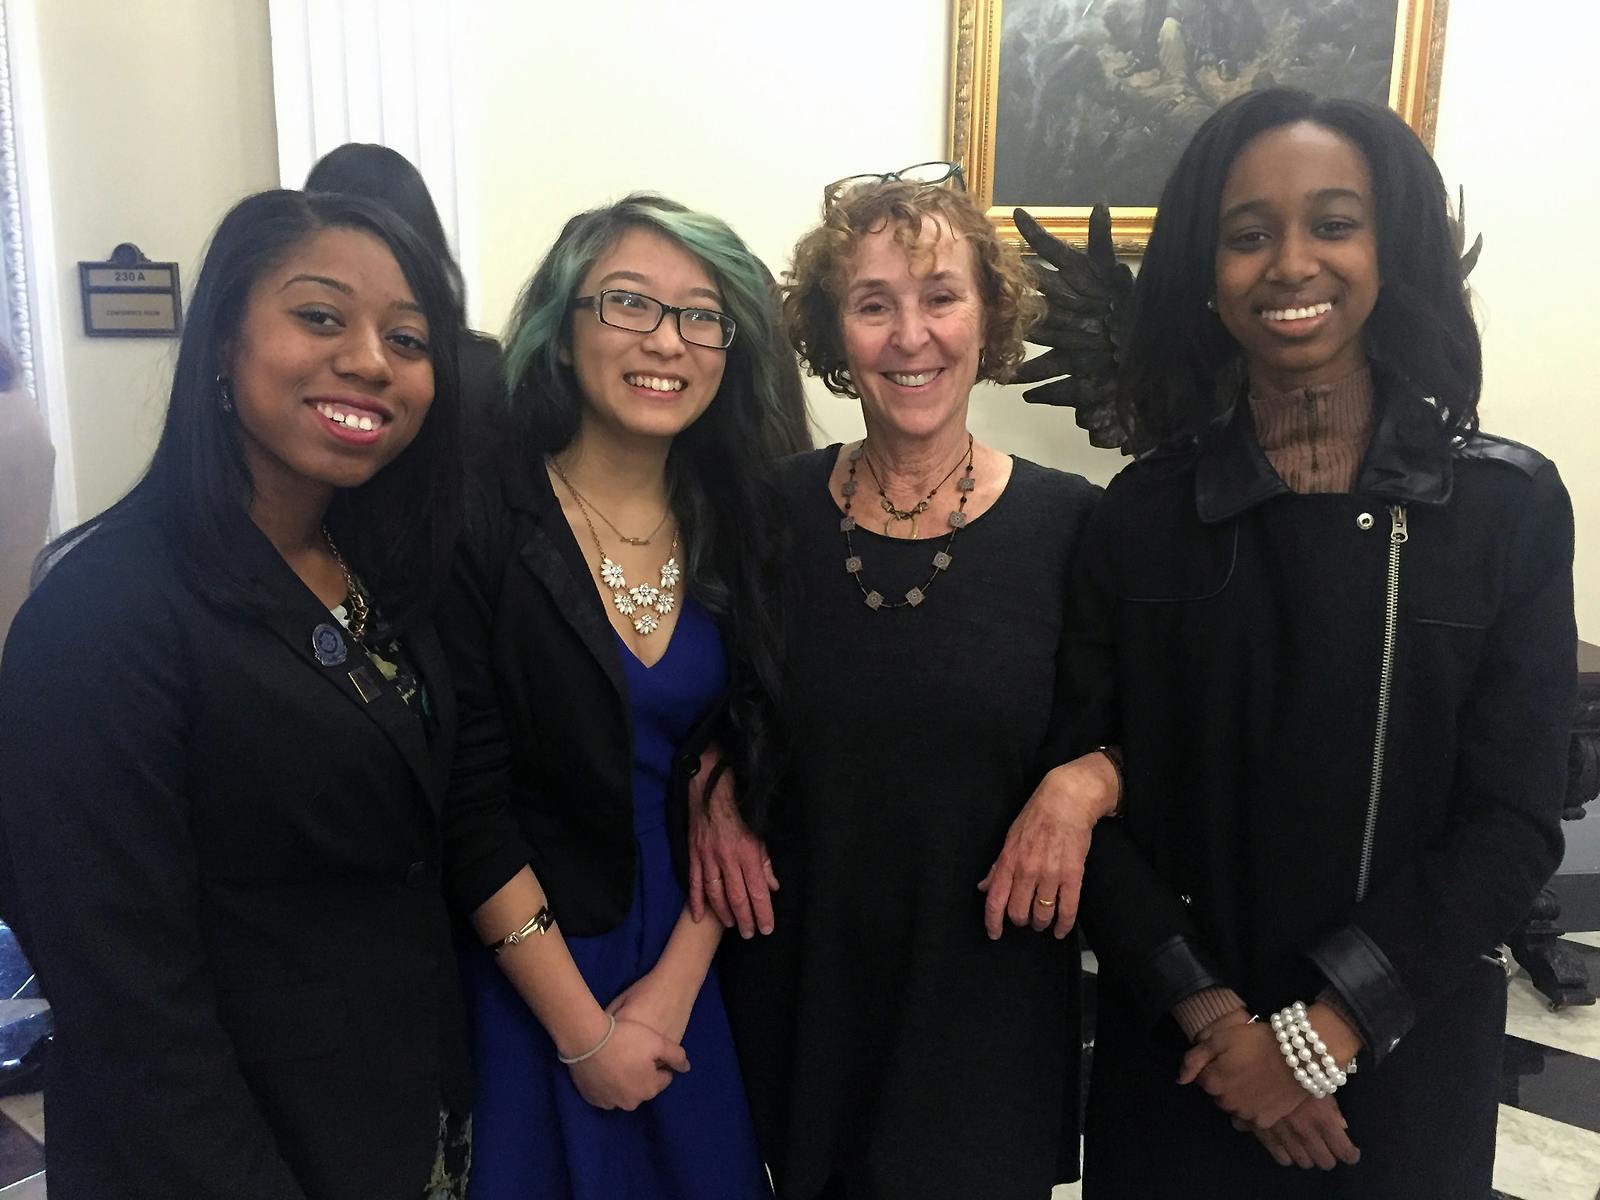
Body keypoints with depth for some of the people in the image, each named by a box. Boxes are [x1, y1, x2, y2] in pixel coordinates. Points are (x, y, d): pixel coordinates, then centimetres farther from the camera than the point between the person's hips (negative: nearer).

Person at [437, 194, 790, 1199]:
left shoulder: (741, 533, -2)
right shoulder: (479, 522, -14)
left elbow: (748, 776, -2)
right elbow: (469, 805, -15)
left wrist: (675, 984, -8)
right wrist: (582, 1030, -11)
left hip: (690, 970, 4)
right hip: (522, 974, -3)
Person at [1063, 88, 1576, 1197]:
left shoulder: (1511, 505, -6)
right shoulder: (1142, 514, -6)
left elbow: (1513, 821, -8)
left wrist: (1324, 1032, -14)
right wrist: (1211, 1012, -15)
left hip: (1404, 1053, 0)